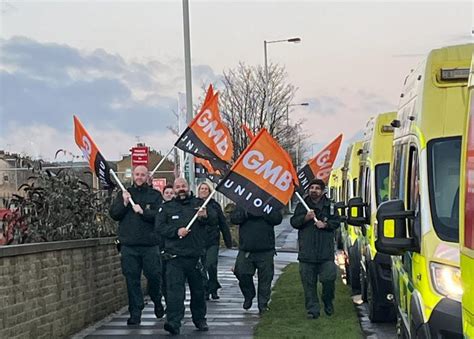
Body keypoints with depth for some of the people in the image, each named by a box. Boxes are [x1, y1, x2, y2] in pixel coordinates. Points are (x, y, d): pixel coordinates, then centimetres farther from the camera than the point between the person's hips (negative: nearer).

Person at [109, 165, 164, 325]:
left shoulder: (155, 195, 6)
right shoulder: (124, 194, 12)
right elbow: (114, 214, 4)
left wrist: (142, 211, -17)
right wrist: (124, 203, -10)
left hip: (150, 245, -1)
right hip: (129, 245, 1)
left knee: (154, 275, 0)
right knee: (132, 280, 2)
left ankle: (157, 302, 28)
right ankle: (135, 313, 7)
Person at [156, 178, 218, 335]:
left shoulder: (199, 204, 11)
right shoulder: (167, 207, 8)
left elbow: (215, 220, 3)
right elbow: (159, 226, -2)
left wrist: (205, 216, -19)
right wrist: (176, 231, -16)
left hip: (195, 256, 2)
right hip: (175, 256, -2)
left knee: (198, 290, 13)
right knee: (175, 289, -14)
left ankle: (200, 319, 29)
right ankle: (173, 322, -20)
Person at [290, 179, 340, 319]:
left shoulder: (329, 205, 9)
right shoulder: (302, 205, 10)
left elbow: (336, 222, 7)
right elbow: (293, 222, 3)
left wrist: (325, 224, -11)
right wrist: (305, 218, -14)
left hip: (326, 251, -1)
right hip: (307, 252, 1)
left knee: (329, 278, -8)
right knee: (309, 282, 1)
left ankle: (328, 302, 18)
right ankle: (312, 309, 7)